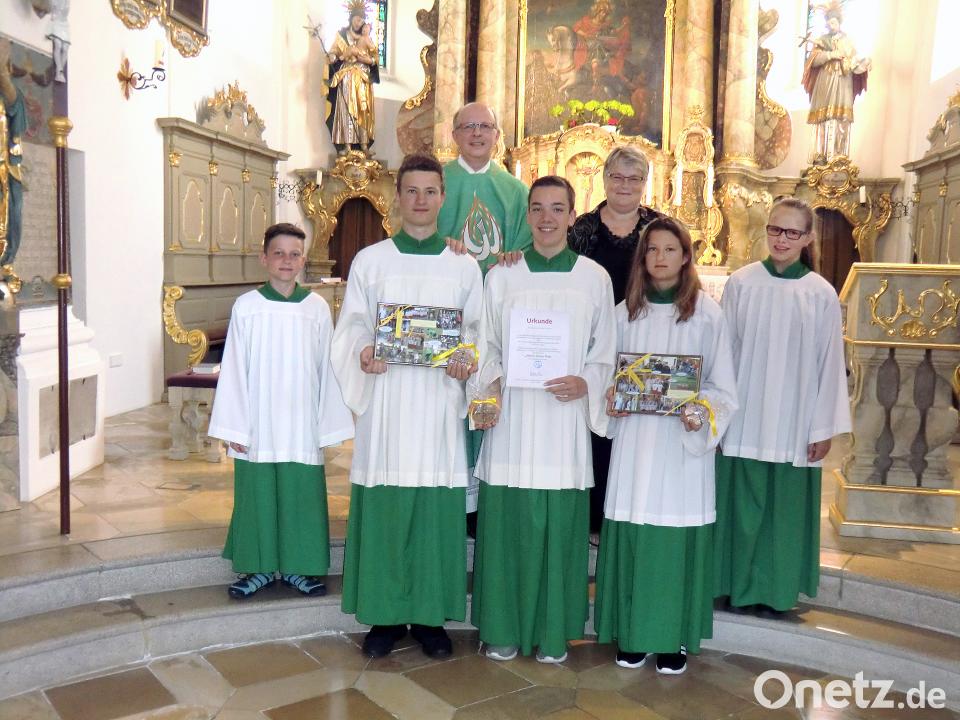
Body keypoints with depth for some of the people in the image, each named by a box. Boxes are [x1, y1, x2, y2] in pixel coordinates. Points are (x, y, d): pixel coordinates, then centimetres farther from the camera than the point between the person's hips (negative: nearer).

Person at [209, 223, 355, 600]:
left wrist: (328, 425, 1)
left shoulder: (317, 308, 1)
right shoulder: (246, 307, -1)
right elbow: (234, 370, 0)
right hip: (258, 425, 0)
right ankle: (259, 567, 23)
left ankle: (297, 566, 23)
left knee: (302, 494, 7)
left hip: (302, 424, 1)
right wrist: (234, 427, -3)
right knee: (257, 493, 8)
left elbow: (327, 369, 3)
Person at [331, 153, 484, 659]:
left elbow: (477, 332, 9)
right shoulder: (369, 260, 7)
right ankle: (385, 615, 16)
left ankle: (430, 616, 17)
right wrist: (363, 353, -16)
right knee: (383, 508, 1)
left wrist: (468, 362, -12)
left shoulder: (464, 267, 9)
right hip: (385, 399, 0)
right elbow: (352, 328, 5)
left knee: (438, 510, 3)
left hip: (440, 401, 1)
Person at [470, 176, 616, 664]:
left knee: (560, 525, 4)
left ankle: (553, 632, 21)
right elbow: (486, 345, 7)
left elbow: (605, 352, 8)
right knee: (507, 522, 4)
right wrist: (488, 387, -10)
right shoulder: (502, 275, 6)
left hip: (565, 417, 0)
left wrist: (585, 383, -11)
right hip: (511, 417, 0)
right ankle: (504, 627, 20)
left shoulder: (595, 277, 5)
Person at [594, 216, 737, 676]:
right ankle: (633, 633, 19)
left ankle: (675, 638, 18)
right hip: (634, 442, 2)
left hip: (684, 443, -2)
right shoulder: (625, 312, 6)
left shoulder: (707, 314, -2)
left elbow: (722, 387, 1)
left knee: (678, 537, 2)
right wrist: (611, 400, -6)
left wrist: (701, 412, -17)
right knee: (632, 536, 4)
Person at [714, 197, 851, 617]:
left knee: (785, 507, 9)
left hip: (794, 424, 0)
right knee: (742, 504, 6)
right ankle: (741, 587, 22)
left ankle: (776, 589, 25)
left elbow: (829, 363, 1)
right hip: (745, 420, 0)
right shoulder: (741, 283, -2)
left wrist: (824, 427, -1)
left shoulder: (821, 295, -2)